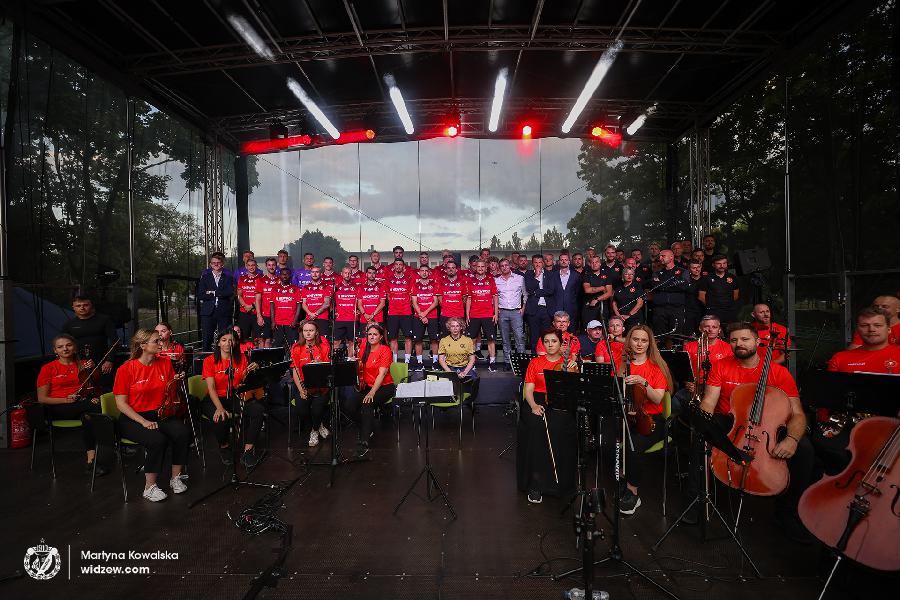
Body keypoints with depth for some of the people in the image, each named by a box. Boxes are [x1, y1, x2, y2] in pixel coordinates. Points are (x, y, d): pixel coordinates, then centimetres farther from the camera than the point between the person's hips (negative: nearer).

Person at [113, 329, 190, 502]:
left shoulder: (165, 363, 4)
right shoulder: (126, 369, -10)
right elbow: (121, 404, -9)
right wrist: (144, 421, -19)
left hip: (160, 414, 4)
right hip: (133, 418, -4)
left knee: (183, 432, -24)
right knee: (158, 439, -32)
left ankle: (176, 478, -5)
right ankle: (150, 487, -11)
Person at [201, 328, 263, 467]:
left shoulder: (241, 358, 6)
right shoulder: (209, 361, -4)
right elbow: (211, 388, -14)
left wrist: (253, 372, -19)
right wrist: (220, 408, -29)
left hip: (235, 398, 3)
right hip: (215, 399, -2)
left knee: (258, 410, -25)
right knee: (221, 418, -34)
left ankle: (247, 451, -16)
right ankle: (224, 447, 0)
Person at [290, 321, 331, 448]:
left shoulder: (323, 346, -1)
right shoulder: (296, 348, 2)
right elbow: (295, 371, 0)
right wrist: (301, 390, -10)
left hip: (320, 386, -1)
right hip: (304, 385, 2)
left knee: (317, 410, -21)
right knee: (301, 410, -21)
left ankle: (315, 430, 14)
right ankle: (319, 426, 11)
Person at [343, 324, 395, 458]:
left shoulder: (385, 350, -10)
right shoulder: (364, 348, 6)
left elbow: (382, 374, -19)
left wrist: (372, 392, -29)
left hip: (384, 386, -5)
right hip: (366, 385, 5)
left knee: (367, 403, -33)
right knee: (348, 405, -20)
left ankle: (364, 443, -29)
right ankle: (366, 427, 5)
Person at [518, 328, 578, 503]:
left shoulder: (568, 362, 12)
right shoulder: (535, 362, 15)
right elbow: (529, 390, 6)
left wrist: (572, 370, -15)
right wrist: (533, 405, -12)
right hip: (538, 402, 1)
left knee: (557, 427, -32)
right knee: (534, 425, -31)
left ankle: (557, 481, -15)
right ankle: (535, 483, -23)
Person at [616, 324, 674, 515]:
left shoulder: (658, 367, 4)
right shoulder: (622, 364, 10)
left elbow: (657, 399, -6)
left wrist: (643, 382, -20)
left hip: (651, 419, -2)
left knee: (635, 444, -32)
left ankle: (632, 491, -10)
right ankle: (623, 484, -7)